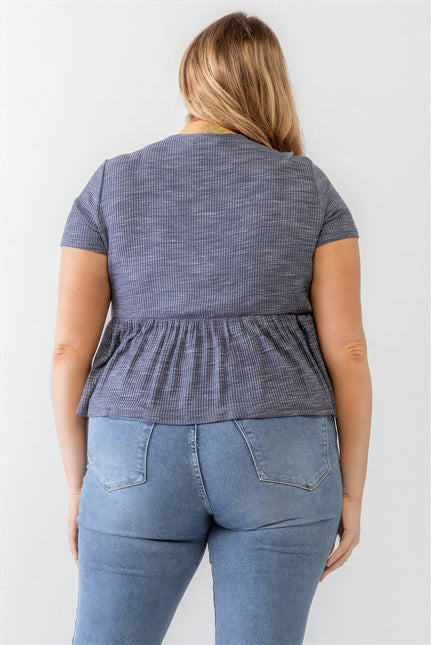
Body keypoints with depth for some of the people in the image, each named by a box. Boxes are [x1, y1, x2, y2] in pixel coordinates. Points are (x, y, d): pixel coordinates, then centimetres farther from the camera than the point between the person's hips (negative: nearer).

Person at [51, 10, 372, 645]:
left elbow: (70, 349, 0)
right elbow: (346, 350, -2)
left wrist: (79, 483, 10)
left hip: (141, 460, 1)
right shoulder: (310, 189, 3)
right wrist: (351, 491, 6)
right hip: (279, 461, 0)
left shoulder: (110, 185, 4)